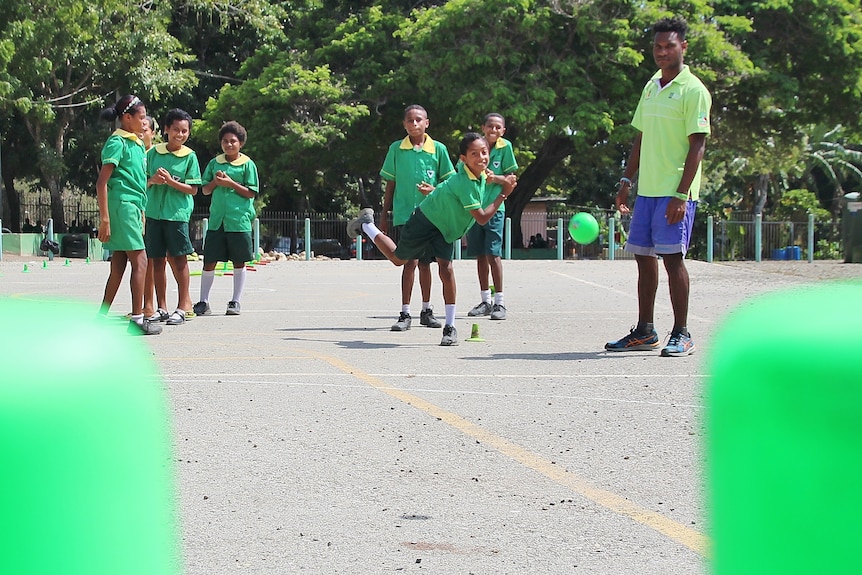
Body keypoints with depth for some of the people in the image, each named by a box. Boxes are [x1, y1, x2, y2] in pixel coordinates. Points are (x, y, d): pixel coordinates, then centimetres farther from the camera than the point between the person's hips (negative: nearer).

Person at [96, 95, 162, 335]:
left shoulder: (138, 144, 18)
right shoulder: (117, 142, -8)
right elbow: (102, 183, -13)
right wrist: (104, 219, -17)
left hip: (133, 207, 9)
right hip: (121, 205, -9)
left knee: (119, 267, 9)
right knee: (140, 261, -10)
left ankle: (101, 317, 14)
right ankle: (137, 319, -9)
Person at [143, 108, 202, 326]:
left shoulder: (190, 156, -1)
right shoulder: (153, 152, 8)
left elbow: (193, 189, -5)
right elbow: (143, 182, 12)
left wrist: (171, 181, -16)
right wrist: (152, 180, -9)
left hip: (178, 213, -3)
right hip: (154, 212, 3)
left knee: (178, 258, -2)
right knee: (157, 260, 6)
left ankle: (182, 307, 4)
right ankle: (161, 308, 14)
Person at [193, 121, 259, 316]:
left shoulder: (247, 164, 0)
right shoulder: (214, 163, 11)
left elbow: (251, 193, -4)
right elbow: (205, 190, 14)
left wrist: (230, 183, -13)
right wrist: (215, 181, -6)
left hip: (239, 220, -3)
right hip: (217, 220, 3)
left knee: (239, 262, 5)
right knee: (209, 261, 1)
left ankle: (236, 302, 14)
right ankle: (203, 302, 8)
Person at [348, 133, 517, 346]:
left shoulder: (480, 175, -6)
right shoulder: (465, 184, -35)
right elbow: (482, 218, -32)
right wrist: (504, 194, -31)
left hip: (445, 228, 6)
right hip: (424, 222, -6)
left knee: (446, 268, -13)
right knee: (398, 258, 14)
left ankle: (450, 327, -10)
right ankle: (366, 224, 38)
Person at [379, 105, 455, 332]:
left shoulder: (438, 149, 3)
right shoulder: (396, 149, 4)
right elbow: (390, 185, 9)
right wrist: (384, 216, 9)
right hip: (404, 214, -1)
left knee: (424, 262, 10)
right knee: (410, 261, -12)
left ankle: (426, 311, 22)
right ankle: (405, 314, -8)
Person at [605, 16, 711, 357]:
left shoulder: (693, 90, -7)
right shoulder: (651, 88, 15)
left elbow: (698, 145, -12)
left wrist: (682, 194, -18)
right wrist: (627, 180, 15)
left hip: (674, 193, -7)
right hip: (647, 189, 7)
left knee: (672, 258, -8)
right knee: (644, 257, 8)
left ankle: (681, 335, -1)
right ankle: (644, 332, 16)